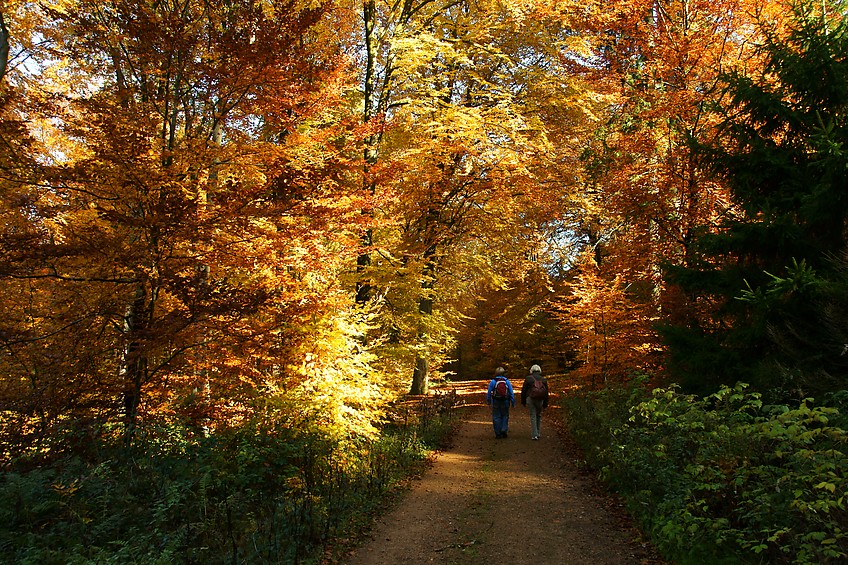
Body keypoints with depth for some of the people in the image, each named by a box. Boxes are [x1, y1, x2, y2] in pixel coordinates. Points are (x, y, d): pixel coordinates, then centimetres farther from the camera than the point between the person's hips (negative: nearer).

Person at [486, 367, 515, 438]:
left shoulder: (493, 382, -5)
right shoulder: (507, 381, -1)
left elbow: (489, 393, -1)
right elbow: (511, 393, 0)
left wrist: (488, 401, 13)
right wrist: (513, 403, 6)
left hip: (496, 402, -1)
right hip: (505, 402, 1)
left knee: (496, 417, 5)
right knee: (505, 416, 14)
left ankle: (498, 433, 5)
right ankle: (504, 430, -1)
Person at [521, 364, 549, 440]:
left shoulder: (528, 379, 0)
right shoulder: (543, 379, 7)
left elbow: (524, 390, 1)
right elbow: (546, 392, 10)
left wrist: (523, 402, 10)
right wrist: (545, 404, 16)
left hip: (530, 399, -2)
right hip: (540, 399, 2)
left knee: (533, 416, 0)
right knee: (539, 415, 17)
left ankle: (534, 435, -4)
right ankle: (538, 433, 19)